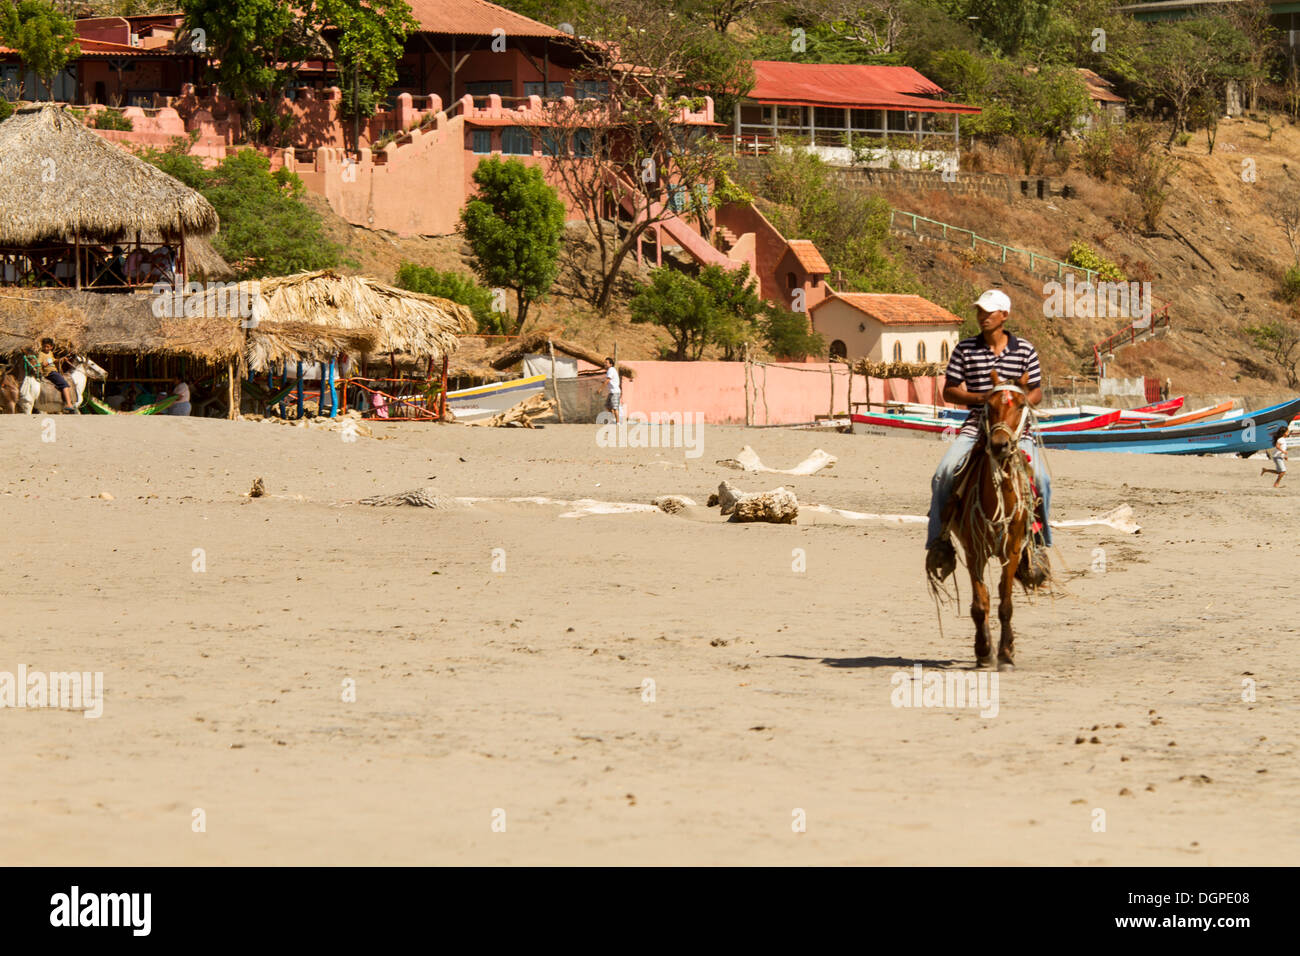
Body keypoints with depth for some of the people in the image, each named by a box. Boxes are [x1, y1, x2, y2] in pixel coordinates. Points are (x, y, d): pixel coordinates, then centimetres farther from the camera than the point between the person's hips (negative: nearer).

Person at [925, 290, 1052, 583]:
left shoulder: (1025, 350, 5)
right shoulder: (965, 349, 4)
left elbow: (1037, 392, 10)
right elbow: (949, 392, 4)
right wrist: (981, 398, -12)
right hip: (976, 426, 0)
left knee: (1040, 479, -21)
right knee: (943, 475, -20)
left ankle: (1038, 540, 1)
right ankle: (939, 541, -8)